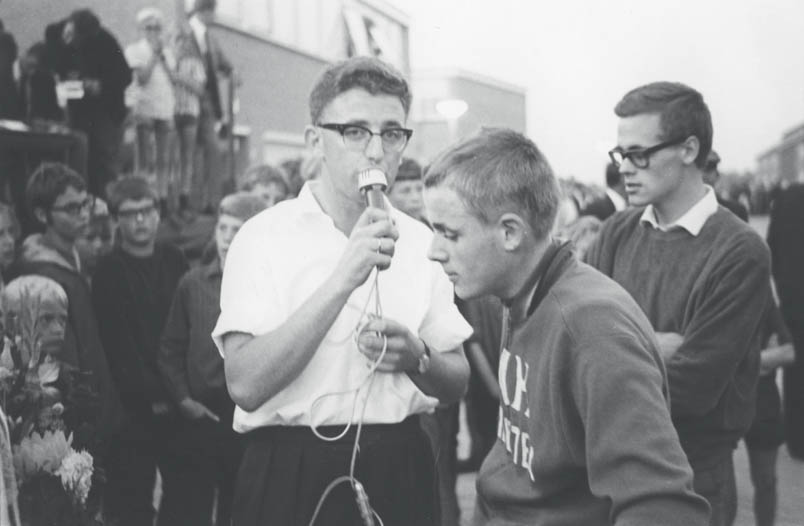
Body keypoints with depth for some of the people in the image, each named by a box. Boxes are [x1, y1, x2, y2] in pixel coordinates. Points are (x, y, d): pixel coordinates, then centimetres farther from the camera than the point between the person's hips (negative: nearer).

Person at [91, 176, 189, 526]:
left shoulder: (174, 262, 9)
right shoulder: (108, 271, -4)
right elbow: (116, 343, -9)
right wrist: (152, 395, -13)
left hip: (179, 401, 4)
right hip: (134, 405, -4)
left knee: (185, 492, 4)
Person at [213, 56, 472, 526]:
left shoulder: (420, 242, 4)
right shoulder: (265, 236, -9)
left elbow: (456, 382, 10)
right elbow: (246, 386, -21)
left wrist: (416, 358, -12)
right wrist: (343, 278, -26)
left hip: (401, 472, 4)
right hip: (292, 476, -4)